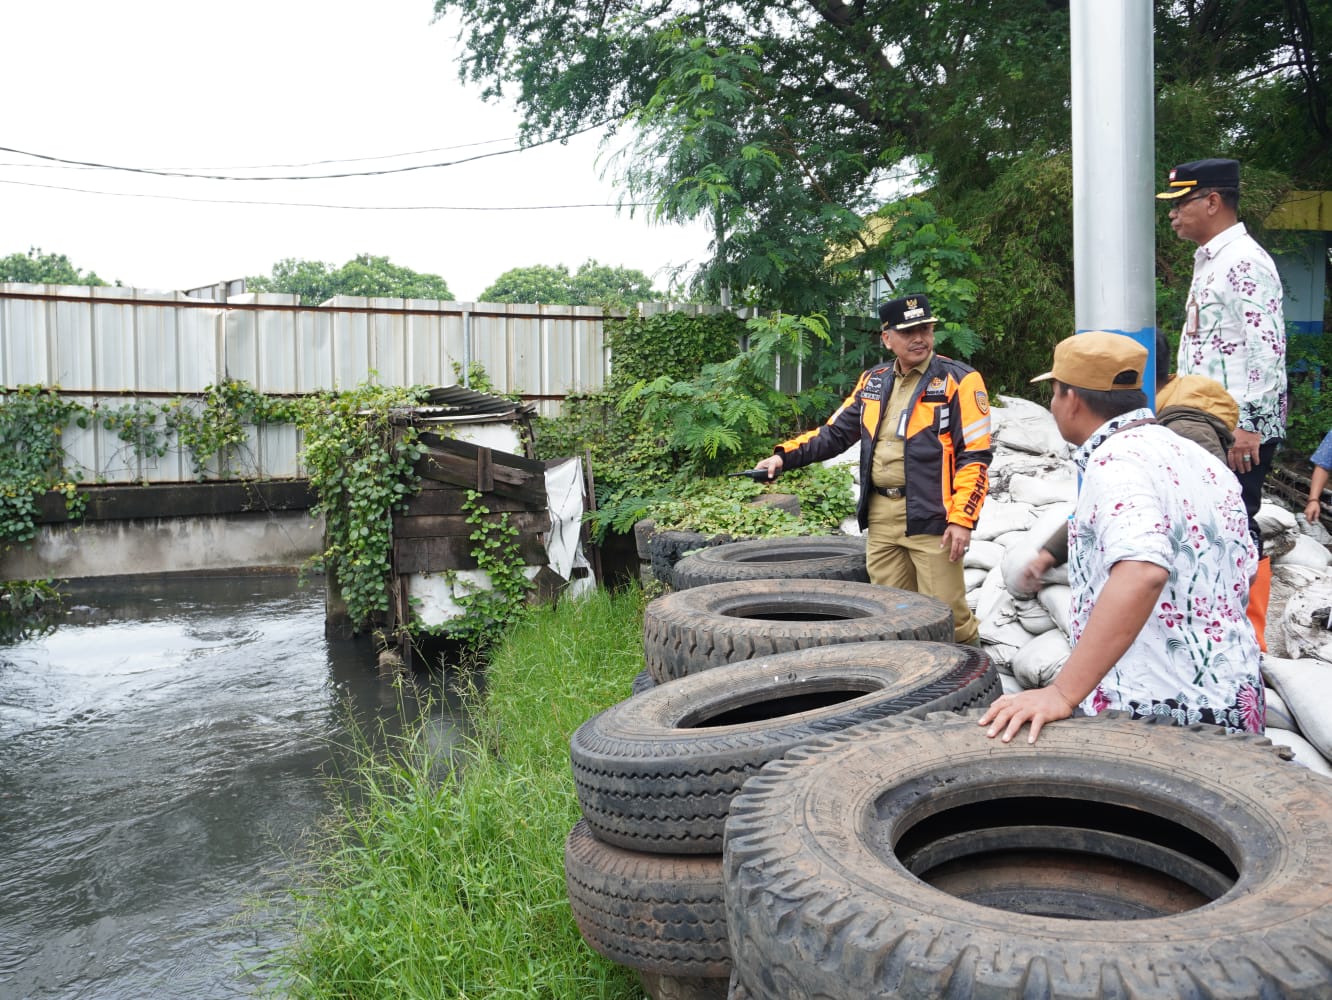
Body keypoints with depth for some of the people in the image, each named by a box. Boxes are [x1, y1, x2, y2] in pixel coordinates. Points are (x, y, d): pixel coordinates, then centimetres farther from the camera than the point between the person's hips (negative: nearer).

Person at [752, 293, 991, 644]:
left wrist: (962, 518, -15)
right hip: (881, 517, 6)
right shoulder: (872, 382, 13)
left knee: (946, 614, -3)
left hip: (931, 516, -5)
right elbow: (835, 432, 17)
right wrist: (785, 456, 3)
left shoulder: (959, 381, -4)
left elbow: (975, 455, -8)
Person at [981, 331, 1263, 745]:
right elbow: (1246, 568, 17)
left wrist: (1063, 692, -36)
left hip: (1155, 711, -9)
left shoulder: (1117, 461, -17)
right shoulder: (1199, 459, 10)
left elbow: (1141, 574, -33)